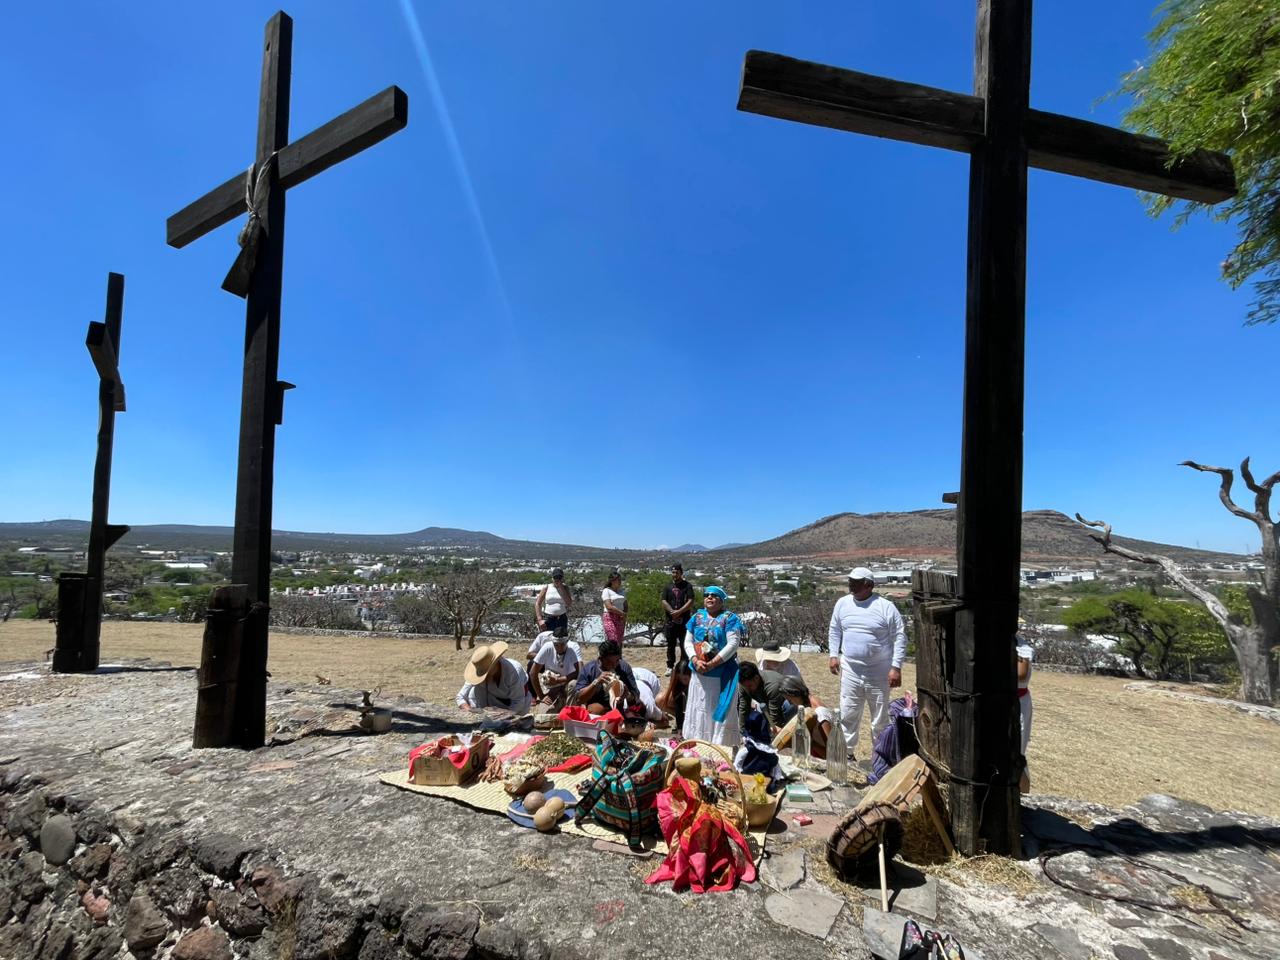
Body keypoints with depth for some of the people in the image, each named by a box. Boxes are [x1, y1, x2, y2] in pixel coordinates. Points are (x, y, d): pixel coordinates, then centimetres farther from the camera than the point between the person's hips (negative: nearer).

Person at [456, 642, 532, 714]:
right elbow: (461, 697, -21)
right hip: (497, 699, 3)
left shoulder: (514, 671, -38)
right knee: (475, 690, -23)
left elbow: (518, 703, -32)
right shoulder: (482, 674, -26)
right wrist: (470, 711, -40)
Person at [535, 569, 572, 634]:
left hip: (562, 619, 2)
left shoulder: (565, 588, 7)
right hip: (548, 619, -2)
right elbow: (537, 604, 0)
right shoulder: (546, 588, 3)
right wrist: (540, 619, -11)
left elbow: (569, 603, -6)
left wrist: (561, 588, -9)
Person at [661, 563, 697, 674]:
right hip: (670, 620, 3)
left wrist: (679, 612, -17)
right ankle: (670, 667, 18)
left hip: (684, 620, -3)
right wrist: (673, 612, -12)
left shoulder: (687, 585, 1)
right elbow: (664, 602, 2)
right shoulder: (668, 586, 10)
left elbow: (690, 602, -8)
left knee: (684, 644, 0)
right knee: (671, 645, 9)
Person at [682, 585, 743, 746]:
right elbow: (688, 642, 5)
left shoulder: (729, 619, -6)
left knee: (720, 710, 1)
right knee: (699, 709, 12)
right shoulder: (697, 618, 8)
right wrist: (696, 661, -13)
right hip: (699, 673, 5)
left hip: (722, 674, -4)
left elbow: (733, 644, -15)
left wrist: (712, 664, -20)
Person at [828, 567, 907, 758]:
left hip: (879, 673, -3)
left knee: (880, 718, 11)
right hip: (850, 671, 3)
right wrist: (834, 655, 7)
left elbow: (900, 638, -8)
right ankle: (847, 752, 24)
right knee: (848, 714, 9)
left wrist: (896, 667, -13)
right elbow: (834, 631, 14)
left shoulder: (886, 607, -10)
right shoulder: (842, 603, 2)